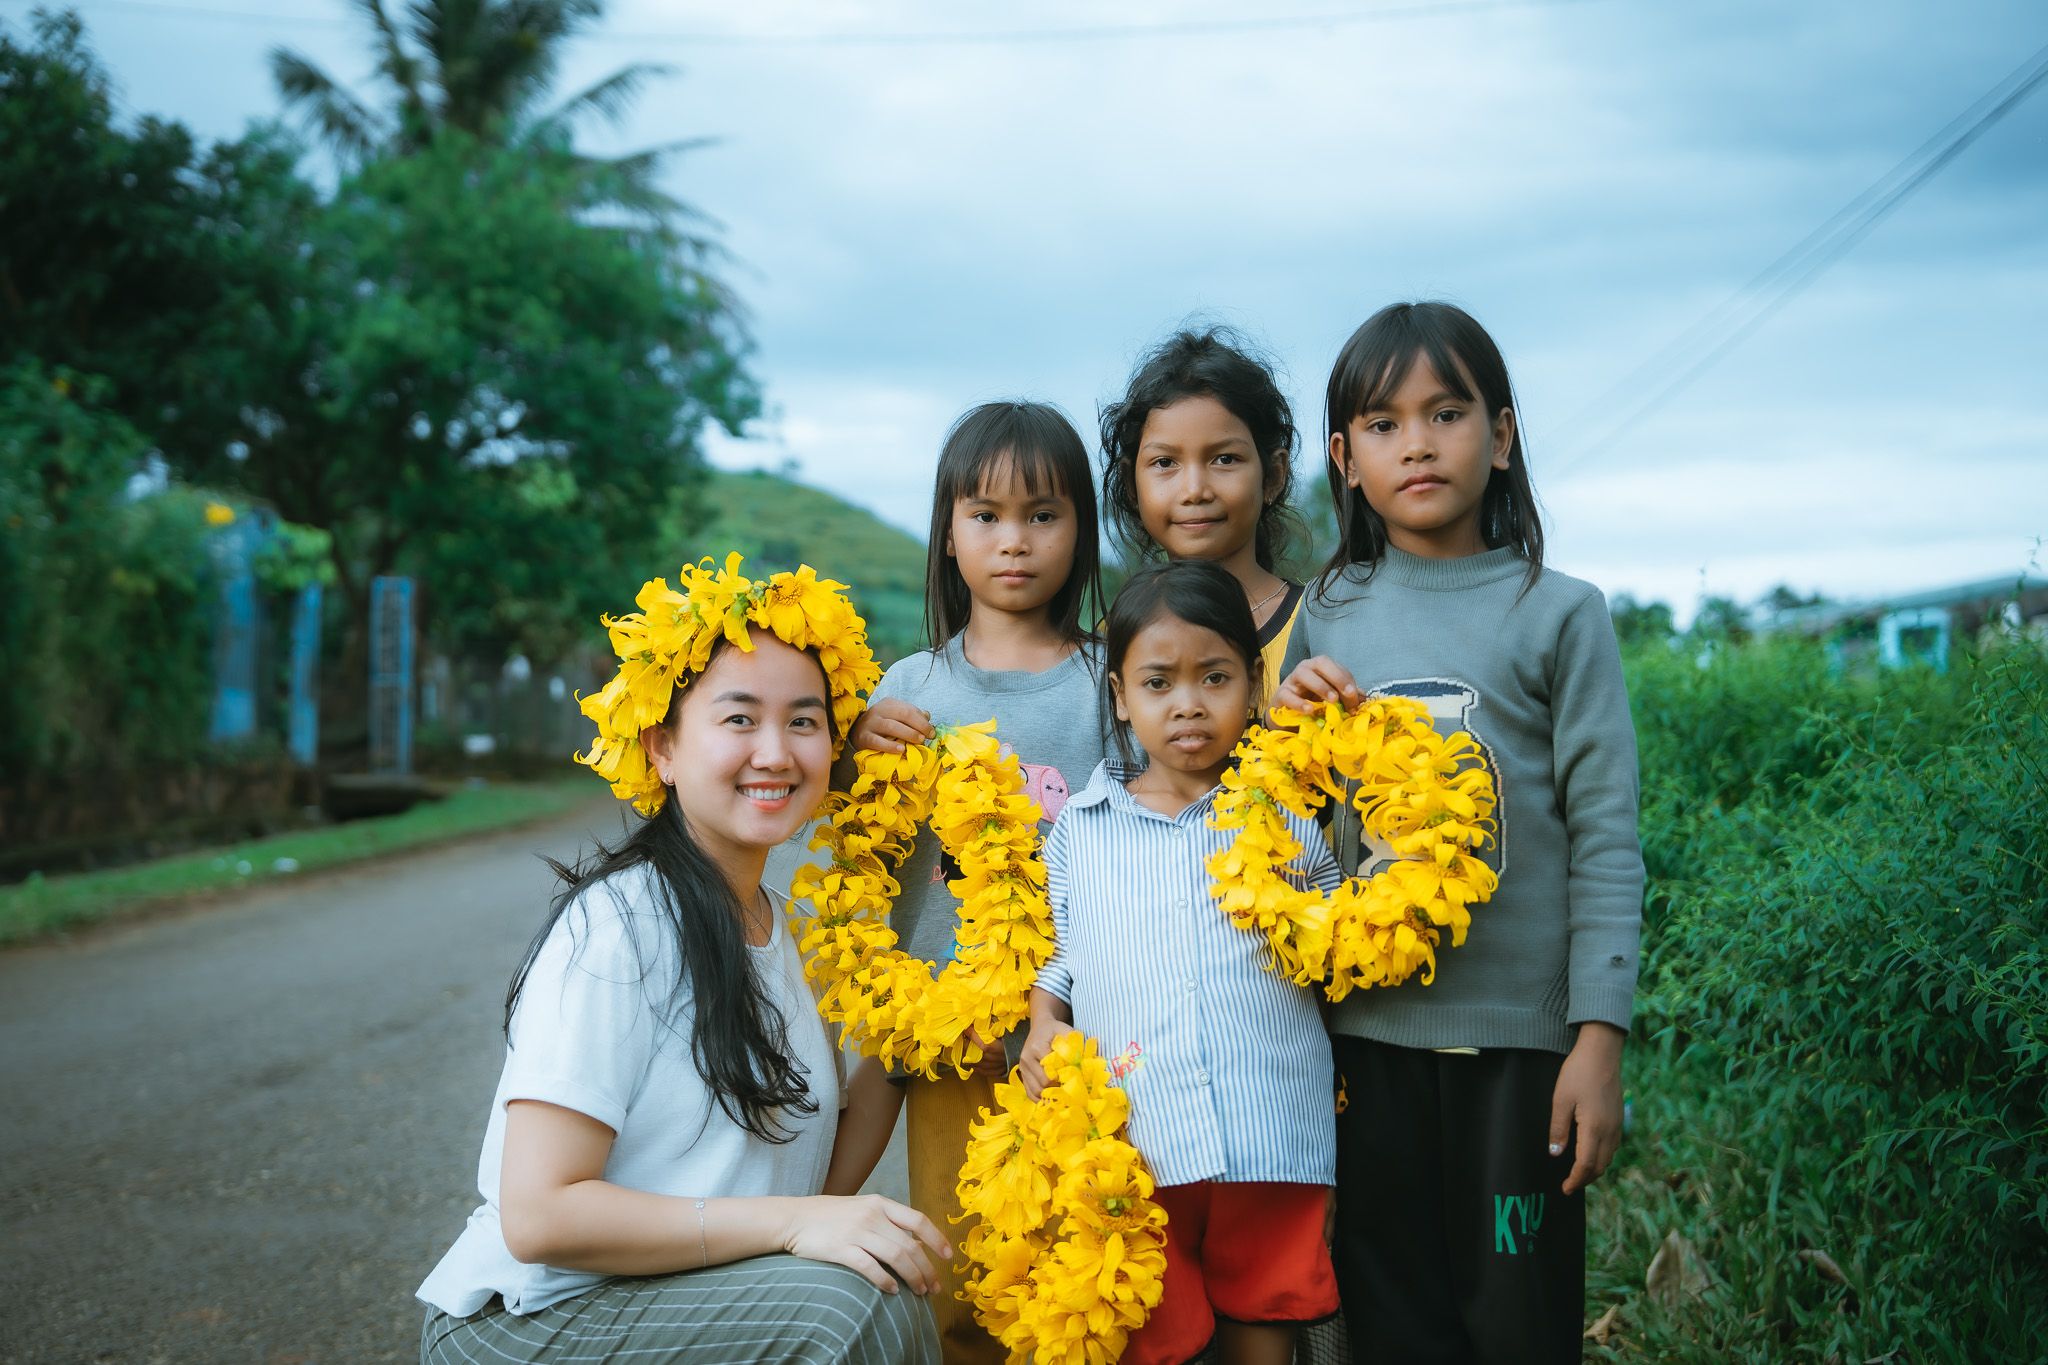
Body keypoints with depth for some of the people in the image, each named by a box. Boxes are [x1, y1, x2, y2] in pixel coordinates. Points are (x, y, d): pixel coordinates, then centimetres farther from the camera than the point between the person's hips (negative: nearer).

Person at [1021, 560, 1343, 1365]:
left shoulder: (1285, 815, 6)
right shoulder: (1080, 830, 8)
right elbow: (1055, 954, 15)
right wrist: (1043, 1028, -3)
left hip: (1273, 1142, 0)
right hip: (1133, 1146, 0)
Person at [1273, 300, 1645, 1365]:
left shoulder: (1559, 613, -1)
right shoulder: (1326, 619, 7)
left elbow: (1604, 838, -4)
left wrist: (1600, 1037, -9)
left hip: (1517, 1034, -2)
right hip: (1365, 1034, 3)